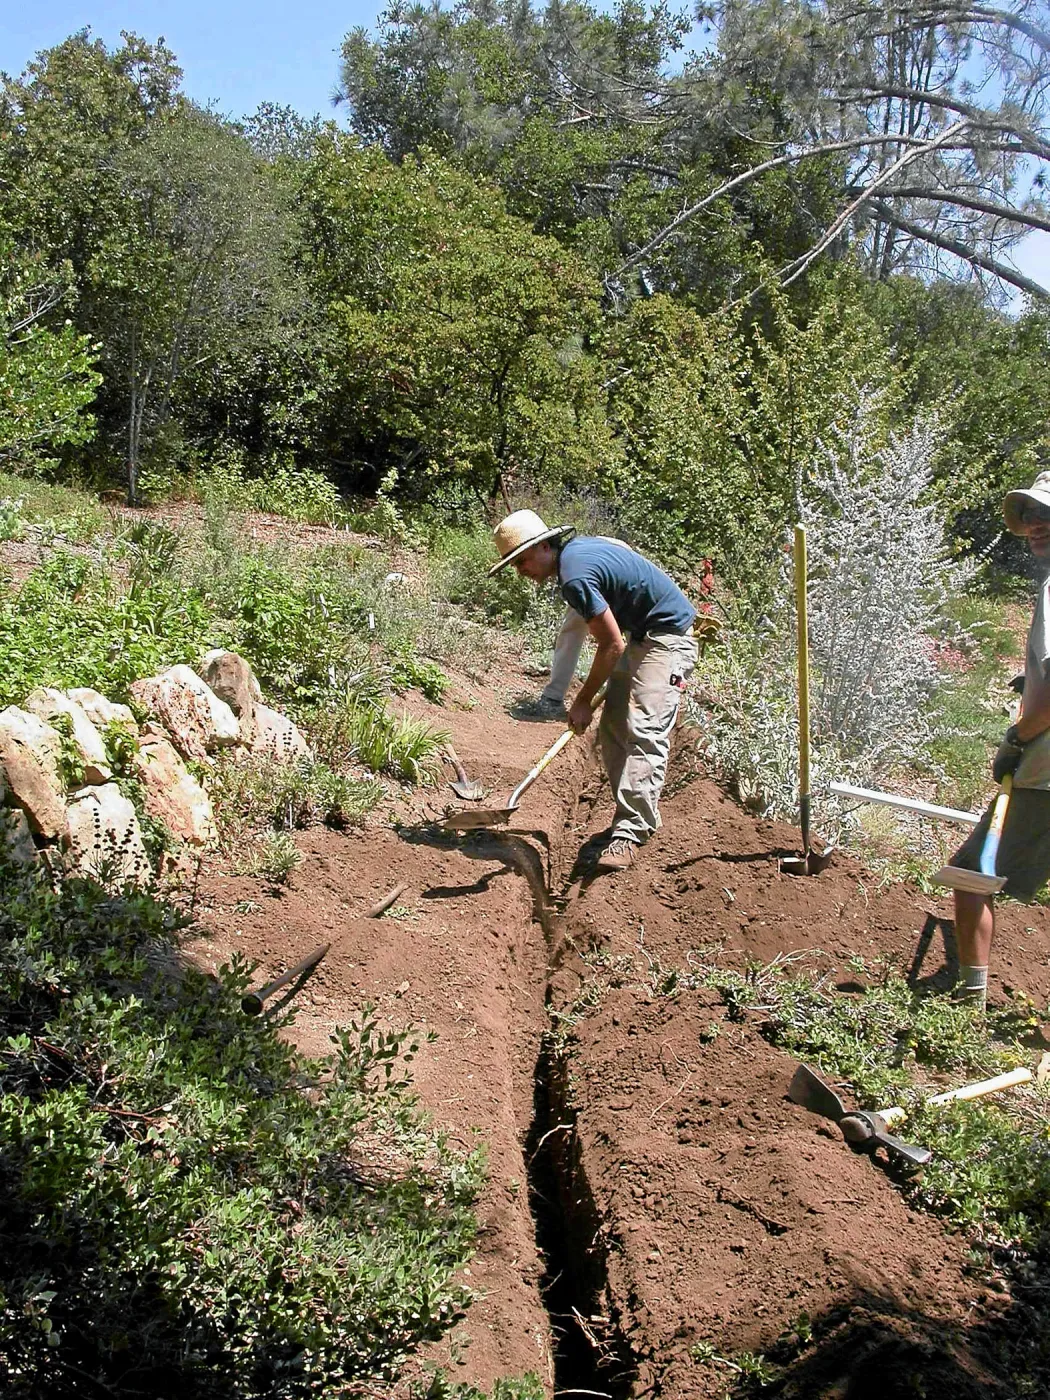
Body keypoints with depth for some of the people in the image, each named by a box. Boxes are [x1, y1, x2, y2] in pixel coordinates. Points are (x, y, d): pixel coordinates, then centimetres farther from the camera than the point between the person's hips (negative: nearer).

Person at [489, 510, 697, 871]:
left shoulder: (575, 577, -24)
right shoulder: (577, 546, 6)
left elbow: (612, 645, -20)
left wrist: (583, 700, -9)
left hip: (666, 637, -11)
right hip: (641, 636, 11)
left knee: (645, 731, -19)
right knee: (613, 729, 8)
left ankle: (628, 835, -23)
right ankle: (641, 816, 15)